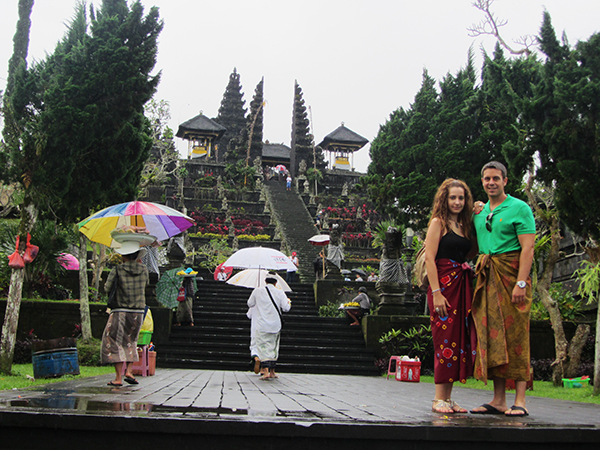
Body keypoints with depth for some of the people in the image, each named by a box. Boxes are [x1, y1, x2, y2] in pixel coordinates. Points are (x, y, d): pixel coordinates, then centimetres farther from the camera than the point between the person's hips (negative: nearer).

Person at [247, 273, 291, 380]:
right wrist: (289, 303, 18)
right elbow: (286, 308, -3)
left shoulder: (257, 291, -3)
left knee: (263, 347, -2)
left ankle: (266, 372, -16)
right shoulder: (280, 293, -2)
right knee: (273, 348, 14)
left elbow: (250, 304, 9)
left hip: (262, 325, -2)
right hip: (275, 325, 2)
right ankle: (272, 372, 20)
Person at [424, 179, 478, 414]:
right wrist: (436, 292, -18)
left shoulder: (464, 225, 18)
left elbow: (472, 252, 11)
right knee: (446, 338, -8)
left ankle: (448, 397, 12)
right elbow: (429, 258, -10)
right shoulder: (438, 222, -2)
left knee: (460, 339, 5)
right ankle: (439, 399, -2)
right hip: (443, 284, -7)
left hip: (462, 284, 7)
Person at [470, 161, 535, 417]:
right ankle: (498, 400, 7)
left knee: (515, 335, -7)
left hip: (511, 274, -6)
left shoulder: (519, 208, -2)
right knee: (491, 336, 3)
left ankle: (520, 400, -5)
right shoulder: (479, 212, 18)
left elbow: (527, 247, -10)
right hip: (486, 278, 6)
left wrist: (521, 283, -18)